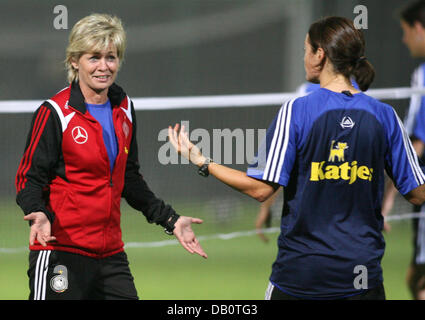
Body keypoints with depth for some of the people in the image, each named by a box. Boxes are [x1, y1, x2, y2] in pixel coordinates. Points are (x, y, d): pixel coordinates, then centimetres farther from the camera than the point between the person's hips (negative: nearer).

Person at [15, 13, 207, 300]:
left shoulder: (123, 109, 11)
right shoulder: (56, 113, -9)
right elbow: (29, 178, -9)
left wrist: (170, 220, 18)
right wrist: (38, 214, -29)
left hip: (111, 254, 6)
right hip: (61, 253, -6)